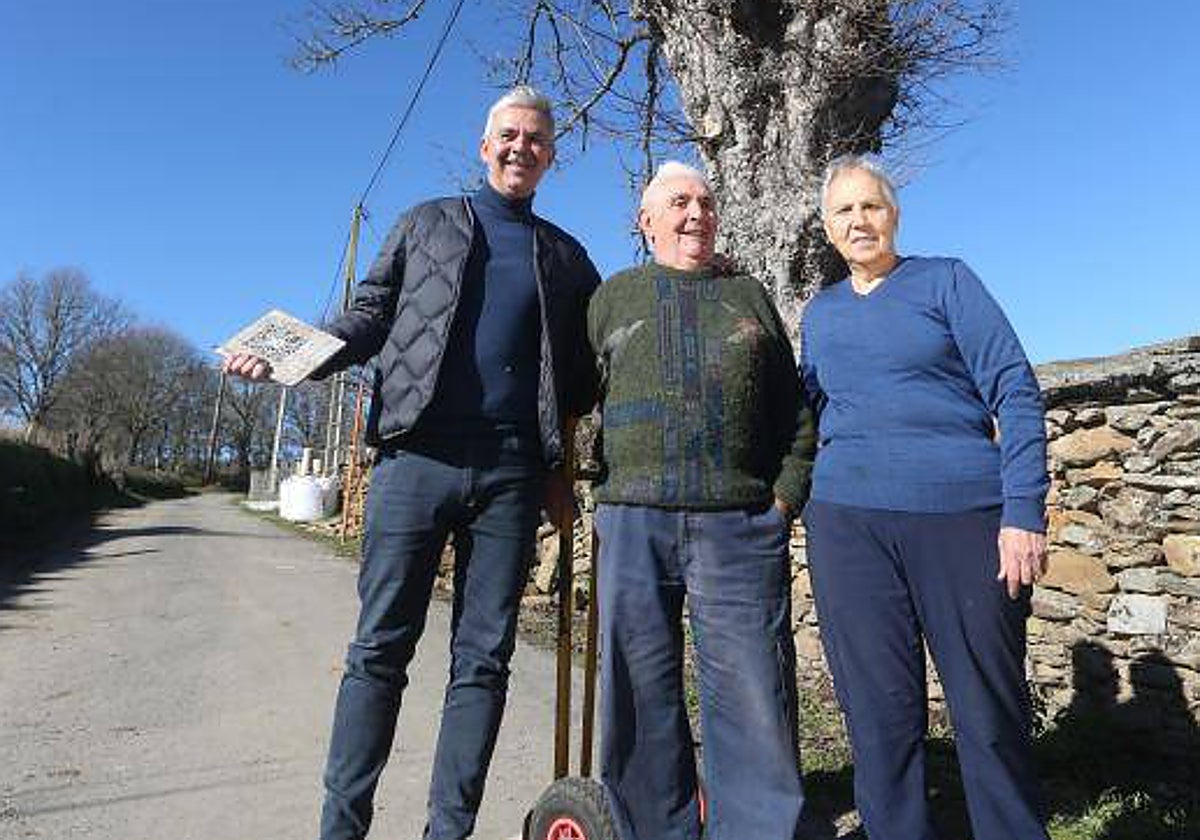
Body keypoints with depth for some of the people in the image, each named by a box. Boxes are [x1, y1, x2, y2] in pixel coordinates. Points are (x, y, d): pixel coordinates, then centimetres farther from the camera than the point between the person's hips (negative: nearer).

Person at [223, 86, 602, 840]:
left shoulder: (566, 257, 18)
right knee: (381, 649, 3)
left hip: (513, 470, 2)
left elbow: (585, 369, 18)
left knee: (483, 659, 5)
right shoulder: (428, 223, 16)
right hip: (417, 455, -1)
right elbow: (373, 317, 9)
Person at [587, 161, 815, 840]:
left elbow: (796, 415, 15)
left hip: (741, 528, 0)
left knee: (754, 701, 1)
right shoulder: (614, 297, 15)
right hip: (634, 526, 1)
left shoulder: (751, 297, 17)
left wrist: (785, 498, 4)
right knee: (641, 701, 8)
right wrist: (609, 493, 4)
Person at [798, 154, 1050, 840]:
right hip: (847, 524, 3)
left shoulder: (946, 280, 5)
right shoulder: (819, 313, 15)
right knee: (880, 714, 7)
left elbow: (1016, 391, -2)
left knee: (991, 712, 5)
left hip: (964, 513, -2)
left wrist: (1024, 511, -11)